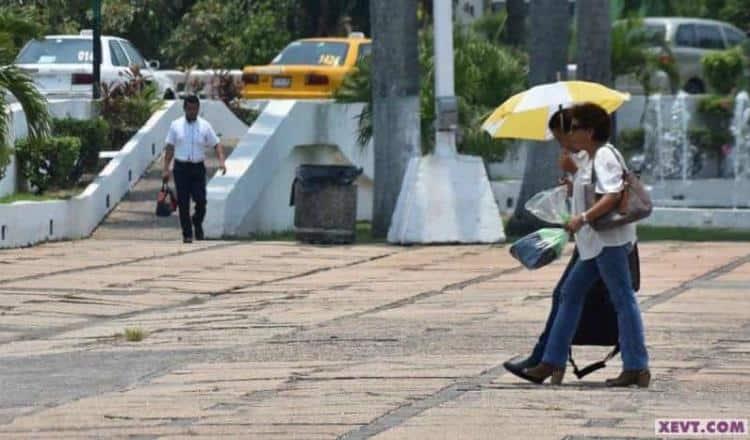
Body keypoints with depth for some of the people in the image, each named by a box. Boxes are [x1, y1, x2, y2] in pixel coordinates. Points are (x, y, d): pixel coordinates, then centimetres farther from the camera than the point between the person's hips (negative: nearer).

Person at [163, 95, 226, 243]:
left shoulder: (205, 126, 5)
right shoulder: (176, 125, 5)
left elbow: (216, 145, 6)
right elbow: (170, 148, 6)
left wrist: (221, 161, -11)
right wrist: (166, 169, -1)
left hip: (198, 168, 0)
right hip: (181, 168, 0)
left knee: (201, 200, -8)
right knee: (183, 203, -1)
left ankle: (197, 223, 21)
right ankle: (187, 234, 8)